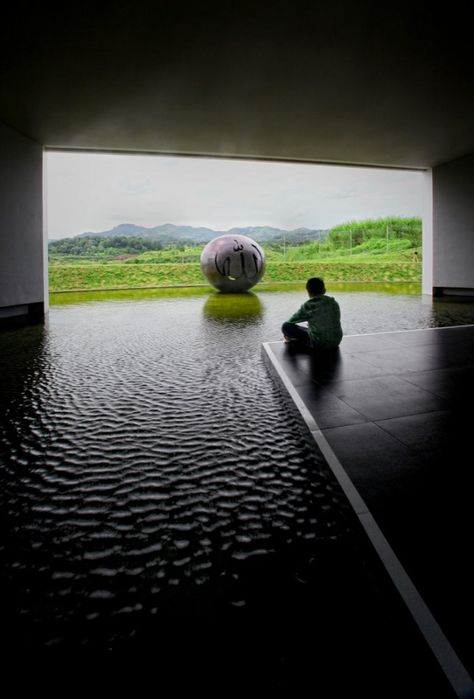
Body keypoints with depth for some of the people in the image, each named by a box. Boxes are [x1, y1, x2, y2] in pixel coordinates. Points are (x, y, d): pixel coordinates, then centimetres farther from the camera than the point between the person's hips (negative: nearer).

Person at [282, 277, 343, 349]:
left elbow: (292, 320, 1)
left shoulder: (309, 305, -10)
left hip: (318, 344, -6)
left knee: (286, 326, -3)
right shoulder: (334, 302, 5)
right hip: (336, 342, 6)